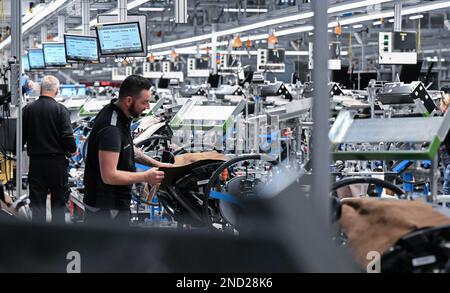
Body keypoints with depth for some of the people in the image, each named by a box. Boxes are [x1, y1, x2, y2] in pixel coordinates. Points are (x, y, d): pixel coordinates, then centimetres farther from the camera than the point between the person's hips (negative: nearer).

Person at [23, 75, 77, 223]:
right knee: (59, 200, 8)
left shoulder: (28, 109, -1)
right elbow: (67, 136, -13)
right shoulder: (60, 109, -10)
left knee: (37, 201, 7)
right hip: (57, 161, -2)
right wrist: (72, 150, 6)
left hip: (35, 161, 2)